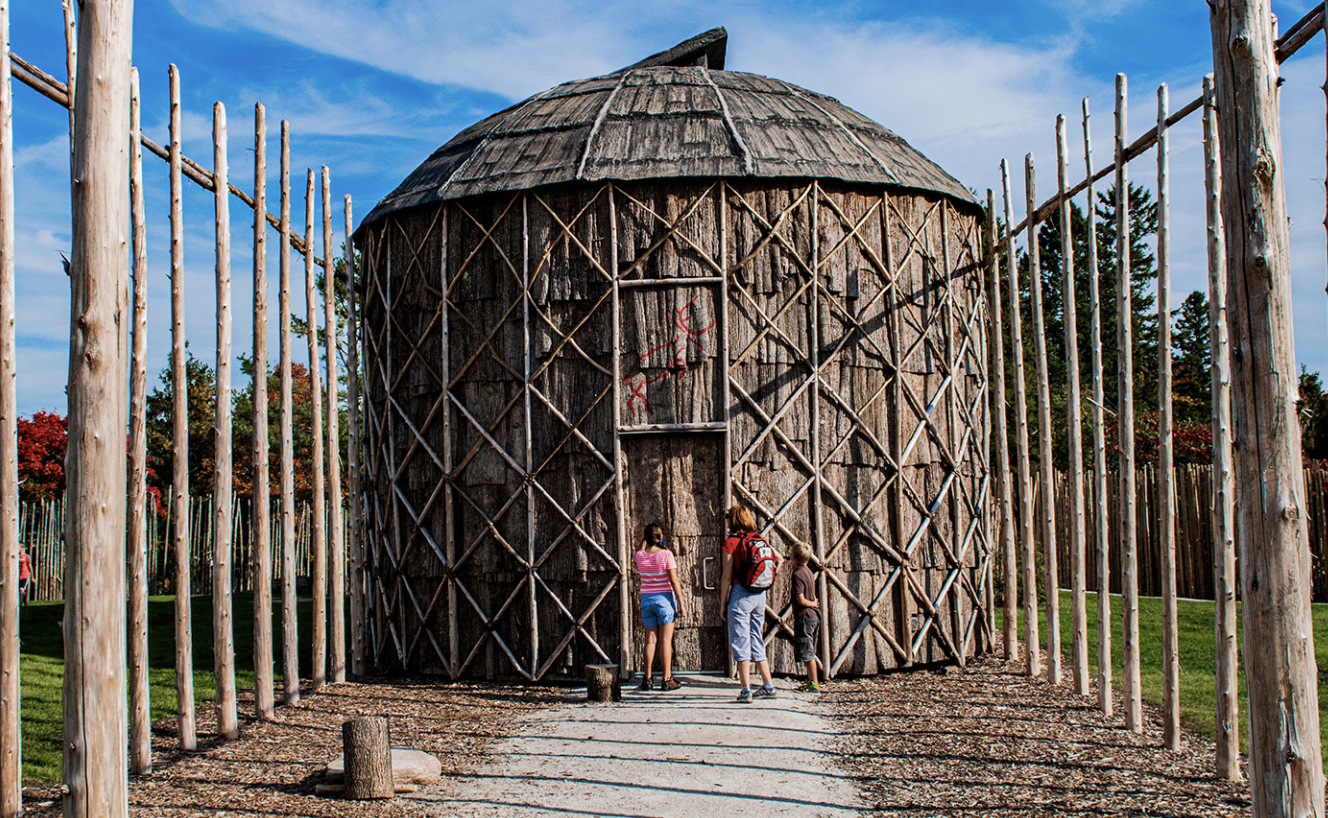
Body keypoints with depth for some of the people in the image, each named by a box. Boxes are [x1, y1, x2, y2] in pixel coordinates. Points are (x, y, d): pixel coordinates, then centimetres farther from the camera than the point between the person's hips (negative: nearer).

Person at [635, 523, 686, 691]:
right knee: (666, 640, 0)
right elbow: (674, 581, -12)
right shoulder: (666, 554, -11)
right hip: (665, 599, -4)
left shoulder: (640, 556, -1)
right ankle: (667, 680, 1)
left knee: (650, 640, 9)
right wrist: (681, 604, -9)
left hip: (646, 600, 4)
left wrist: (643, 541, 21)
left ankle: (647, 679, 10)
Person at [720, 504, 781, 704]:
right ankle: (768, 686, 16)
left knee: (740, 642, -2)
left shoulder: (731, 542, -9)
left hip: (741, 594, -6)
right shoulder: (759, 539, 8)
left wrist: (722, 605, -4)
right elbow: (778, 558, 18)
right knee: (756, 640, 15)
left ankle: (746, 690, -6)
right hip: (760, 595, 6)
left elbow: (727, 576, -9)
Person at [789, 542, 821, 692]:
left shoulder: (798, 574, -16)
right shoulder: (808, 571, 10)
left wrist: (813, 604, -3)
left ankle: (814, 684, -2)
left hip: (804, 616, -9)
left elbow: (801, 600, -19)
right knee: (809, 652, 17)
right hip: (814, 615, 9)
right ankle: (811, 679, 24)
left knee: (807, 652, -4)